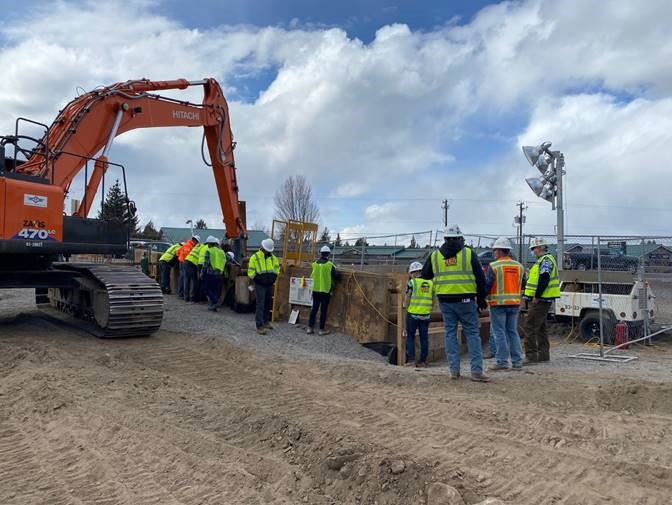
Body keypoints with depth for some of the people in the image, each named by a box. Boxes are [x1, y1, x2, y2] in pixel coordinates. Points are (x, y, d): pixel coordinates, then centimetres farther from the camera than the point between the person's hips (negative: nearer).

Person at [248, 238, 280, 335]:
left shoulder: (273, 258, 8)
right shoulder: (255, 257, -8)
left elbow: (276, 267, 22)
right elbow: (250, 272, -8)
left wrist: (273, 277, 6)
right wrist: (258, 279, -17)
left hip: (269, 284, 6)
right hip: (260, 285, -6)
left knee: (268, 304, 15)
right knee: (260, 305, -9)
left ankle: (266, 321, 31)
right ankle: (259, 326, -9)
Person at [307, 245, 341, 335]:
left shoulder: (315, 264, 1)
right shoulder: (330, 265, -10)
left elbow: (312, 276, 10)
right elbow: (336, 276, -6)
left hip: (315, 290, 4)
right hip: (325, 290, -3)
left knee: (314, 308, 11)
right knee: (323, 310, 4)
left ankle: (310, 328, 12)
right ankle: (322, 329, 8)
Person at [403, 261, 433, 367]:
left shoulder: (412, 282, -7)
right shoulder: (431, 283, 6)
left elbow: (407, 299, -6)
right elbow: (433, 301, 10)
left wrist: (405, 306, 12)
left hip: (413, 314, -4)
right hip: (426, 315, 4)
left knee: (410, 336, 7)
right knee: (424, 338, 9)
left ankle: (411, 358, 2)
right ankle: (423, 361, 11)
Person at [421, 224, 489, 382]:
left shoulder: (434, 255, 6)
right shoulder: (469, 253, -1)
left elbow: (425, 276, 15)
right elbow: (480, 277, 1)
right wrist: (481, 298, 9)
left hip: (445, 300, 2)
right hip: (465, 299, -2)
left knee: (450, 334, 9)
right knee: (472, 333, 3)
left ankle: (454, 370, 9)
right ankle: (476, 370, 0)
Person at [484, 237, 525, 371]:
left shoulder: (494, 266, -9)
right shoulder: (519, 266, 8)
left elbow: (487, 285, -10)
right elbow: (521, 285, 14)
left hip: (498, 303, -5)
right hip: (515, 304, 5)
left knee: (499, 333, 0)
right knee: (513, 331, 12)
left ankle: (502, 362, 0)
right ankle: (517, 362, 12)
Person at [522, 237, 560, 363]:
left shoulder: (546, 260, -14)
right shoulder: (543, 260, 19)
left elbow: (544, 280, -23)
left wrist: (536, 296, -22)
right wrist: (536, 297, 19)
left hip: (539, 300, -11)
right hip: (543, 300, 11)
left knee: (529, 327, -10)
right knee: (540, 327, 16)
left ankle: (531, 356, -9)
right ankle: (544, 354, 24)